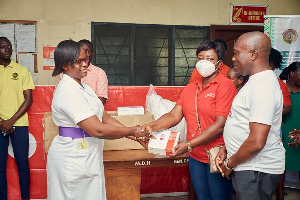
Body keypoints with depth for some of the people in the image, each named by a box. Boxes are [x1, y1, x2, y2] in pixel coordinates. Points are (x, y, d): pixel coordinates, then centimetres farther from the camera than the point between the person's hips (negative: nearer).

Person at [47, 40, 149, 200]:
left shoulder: (83, 87, 10)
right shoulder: (68, 92, -21)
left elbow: (105, 117, 7)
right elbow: (98, 130, -25)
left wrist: (133, 134, -3)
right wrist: (131, 131, -15)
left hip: (87, 156, 9)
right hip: (72, 160, -9)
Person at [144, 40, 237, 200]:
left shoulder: (225, 85, -12)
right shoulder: (190, 88, 10)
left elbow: (220, 125, -20)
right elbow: (174, 115, 4)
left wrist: (189, 145, -22)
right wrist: (152, 126, -14)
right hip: (195, 157, 6)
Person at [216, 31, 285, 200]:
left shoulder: (263, 86, -22)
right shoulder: (257, 80, 11)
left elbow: (256, 143, -27)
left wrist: (230, 164, -14)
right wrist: (226, 149, 10)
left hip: (257, 170, -9)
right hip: (249, 166, 9)